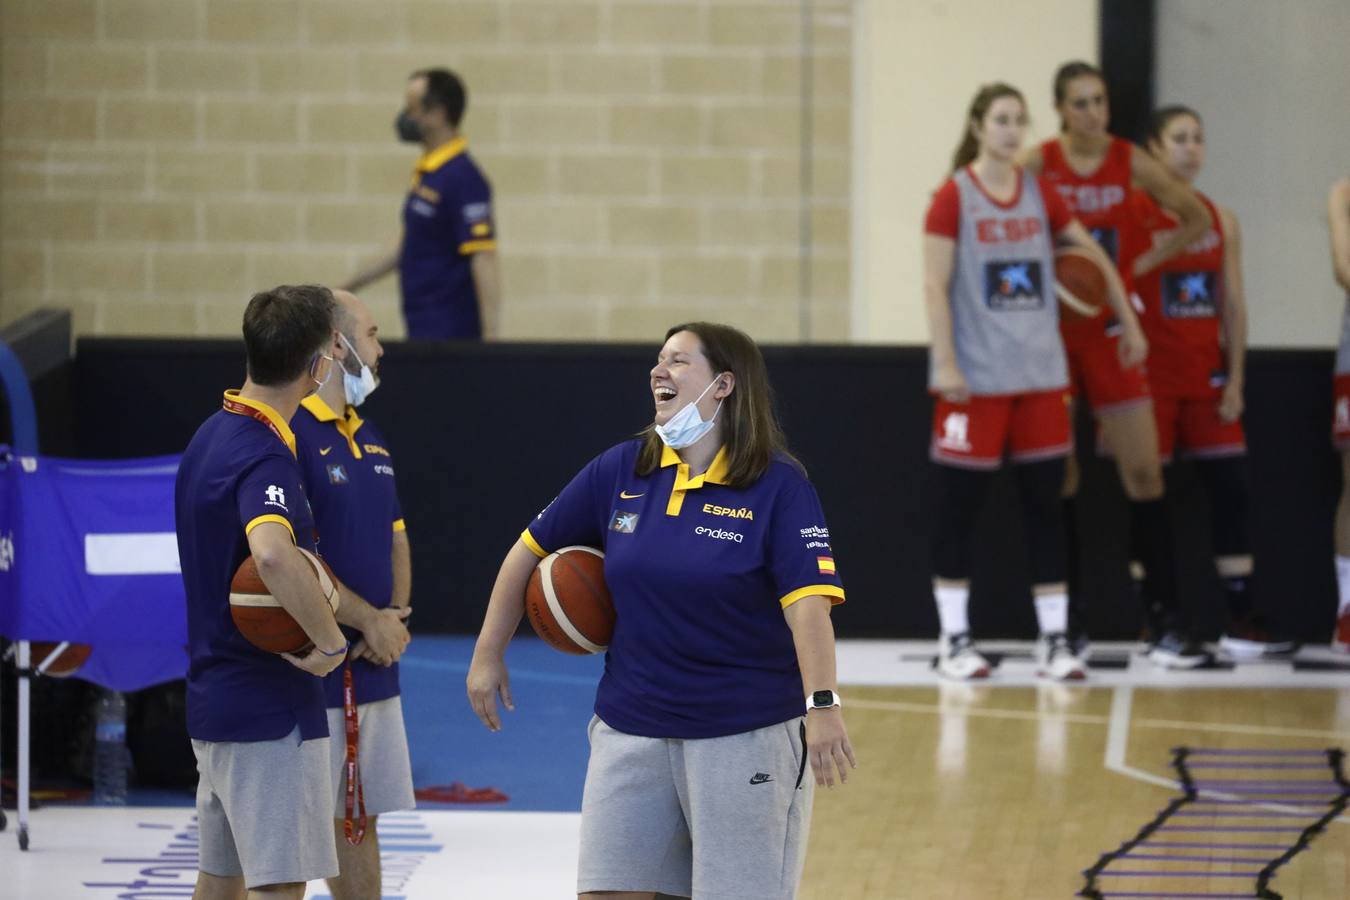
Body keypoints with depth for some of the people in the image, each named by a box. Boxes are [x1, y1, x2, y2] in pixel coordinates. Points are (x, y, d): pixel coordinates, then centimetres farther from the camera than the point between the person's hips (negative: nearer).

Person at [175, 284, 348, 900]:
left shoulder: (212, 436, 11)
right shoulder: (265, 457, -19)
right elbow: (272, 555, -41)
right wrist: (331, 641, -27)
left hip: (213, 694, 10)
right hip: (270, 707, -10)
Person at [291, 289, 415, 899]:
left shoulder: (369, 440, 16)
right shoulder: (289, 434, -14)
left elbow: (396, 539, 20)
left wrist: (396, 616, 1)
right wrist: (369, 620, -14)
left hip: (374, 668, 9)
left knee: (360, 820, 14)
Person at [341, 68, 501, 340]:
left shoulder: (463, 178, -16)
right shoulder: (426, 173, 14)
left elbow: (484, 262, -21)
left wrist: (490, 341, -25)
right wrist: (347, 287, 28)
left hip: (448, 333, -9)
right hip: (422, 328, 9)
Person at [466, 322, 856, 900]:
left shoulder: (778, 486, -11)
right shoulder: (619, 472, 3)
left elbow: (808, 603, -21)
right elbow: (532, 548, 13)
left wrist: (822, 706, -33)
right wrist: (488, 655, 13)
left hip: (746, 737, -5)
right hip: (631, 732, 5)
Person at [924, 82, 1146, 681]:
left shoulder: (1040, 193, 8)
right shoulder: (954, 197, -5)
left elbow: (1094, 257, 20)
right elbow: (935, 285, -9)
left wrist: (1129, 323, 20)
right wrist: (946, 364, -15)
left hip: (1039, 374, 4)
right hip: (975, 378, -4)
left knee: (1045, 507, 3)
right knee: (960, 508, 1)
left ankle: (1055, 641, 7)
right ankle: (953, 640, 10)